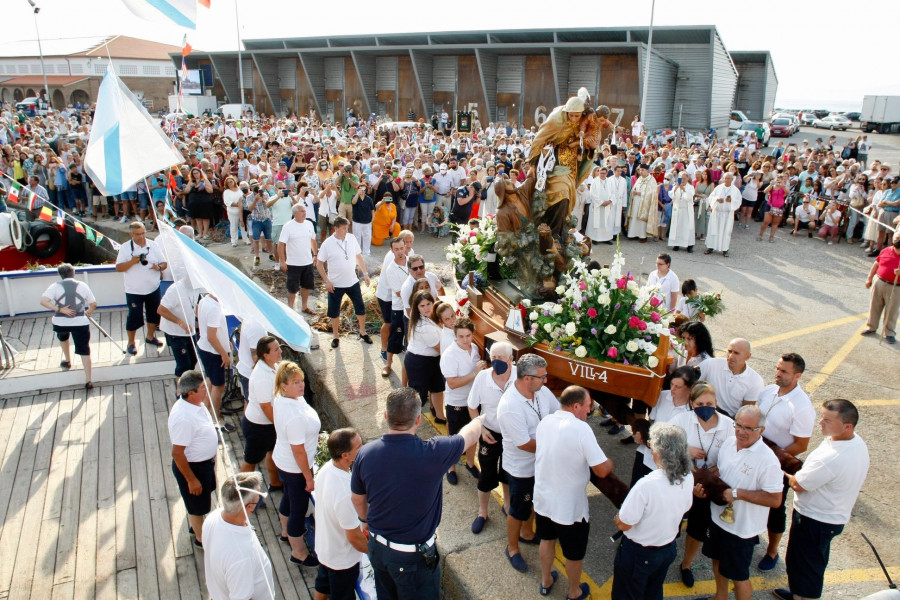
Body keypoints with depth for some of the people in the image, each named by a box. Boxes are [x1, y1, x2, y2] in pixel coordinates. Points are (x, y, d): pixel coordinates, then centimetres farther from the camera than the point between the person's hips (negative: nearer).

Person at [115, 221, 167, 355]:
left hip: (153, 288, 4)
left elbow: (164, 263, 4)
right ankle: (131, 343, 16)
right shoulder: (125, 248, -6)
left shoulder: (153, 245, 2)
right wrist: (132, 261, -24)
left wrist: (159, 267, -19)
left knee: (154, 313, 14)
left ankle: (150, 336, 35)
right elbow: (118, 268, -9)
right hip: (134, 290, -3)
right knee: (134, 316, 0)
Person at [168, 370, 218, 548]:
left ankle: (195, 525, 55)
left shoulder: (196, 403, -8)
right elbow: (177, 453, -30)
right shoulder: (183, 418, -36)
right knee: (197, 505, 16)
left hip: (205, 461, 9)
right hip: (192, 466, -9)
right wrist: (191, 479, -21)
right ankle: (200, 538, 40)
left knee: (204, 496, 30)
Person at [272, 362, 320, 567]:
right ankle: (299, 553, 31)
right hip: (295, 468, -9)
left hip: (281, 460, 9)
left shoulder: (280, 398, -10)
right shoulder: (295, 416, -37)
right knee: (299, 509, 11)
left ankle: (286, 530, 57)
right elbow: (298, 451, -29)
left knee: (289, 497, 31)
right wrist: (309, 478, -16)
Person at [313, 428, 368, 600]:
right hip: (342, 559, -7)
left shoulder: (326, 468, -16)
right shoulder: (345, 494, -42)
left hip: (323, 546, 7)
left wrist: (361, 526, 13)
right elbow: (355, 537, -28)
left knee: (322, 586, 31)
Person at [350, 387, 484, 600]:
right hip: (414, 556, -4)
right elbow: (469, 436, -8)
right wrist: (480, 419, 15)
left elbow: (357, 499, 2)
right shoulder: (432, 453, -29)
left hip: (377, 546, 4)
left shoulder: (366, 453, -17)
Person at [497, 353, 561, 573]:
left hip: (540, 462, 7)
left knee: (534, 501, 28)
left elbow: (559, 412, 3)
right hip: (521, 469, -7)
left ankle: (526, 533, 54)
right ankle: (512, 548, 39)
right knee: (519, 510, 14)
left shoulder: (541, 390, -13)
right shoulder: (510, 406, -35)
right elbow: (524, 444, -28)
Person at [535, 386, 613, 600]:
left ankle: (545, 582, 50)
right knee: (574, 553, 20)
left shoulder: (544, 422, -7)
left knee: (547, 539, 31)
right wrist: (610, 463, -3)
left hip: (542, 499, 6)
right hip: (569, 508, -6)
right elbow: (602, 470, -24)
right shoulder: (581, 429, -27)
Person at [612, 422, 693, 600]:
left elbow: (623, 524, -26)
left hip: (638, 554, -6)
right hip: (668, 550, 6)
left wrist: (618, 518, -4)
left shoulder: (646, 485, -37)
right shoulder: (688, 478, -16)